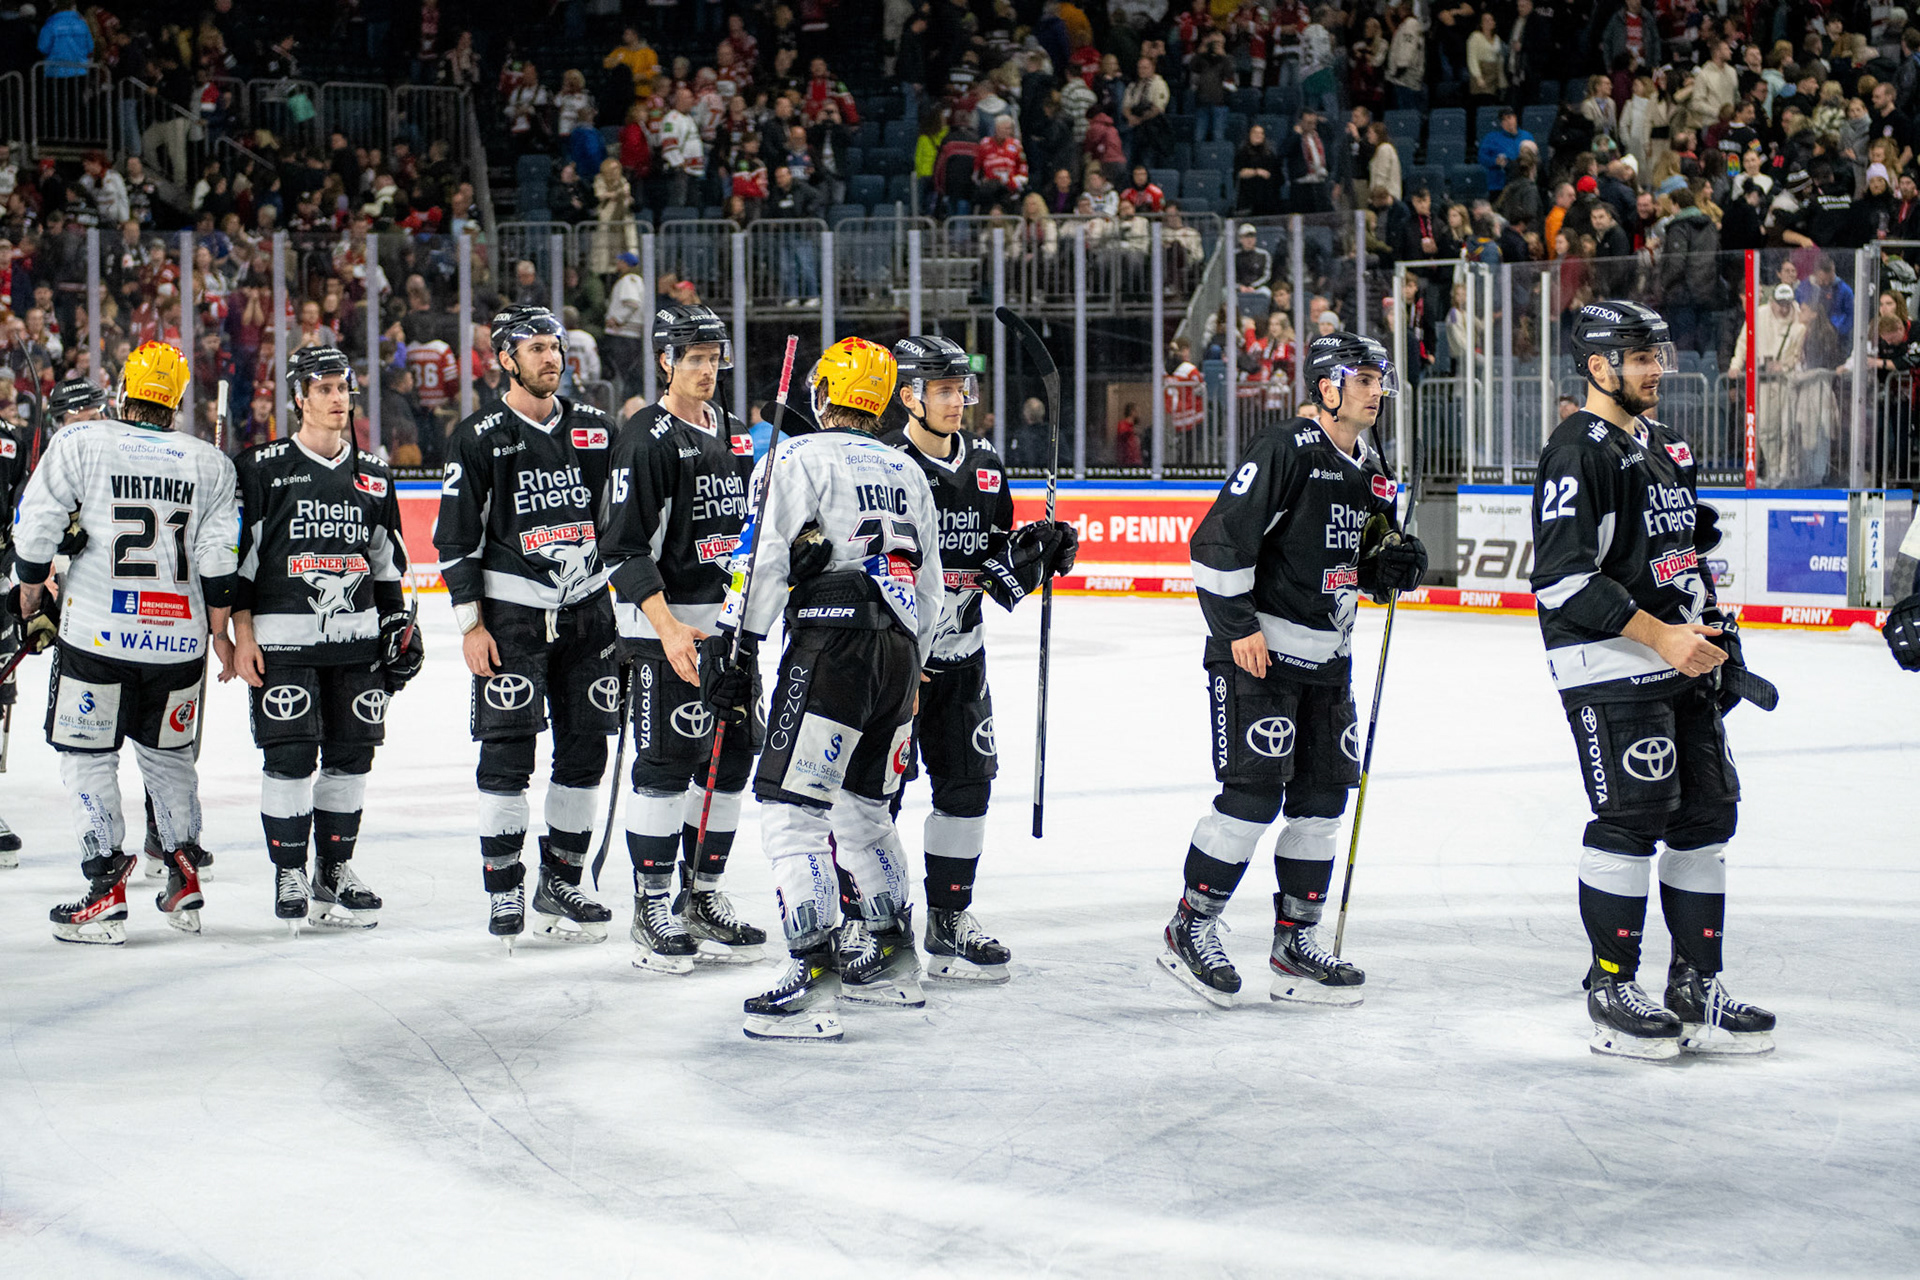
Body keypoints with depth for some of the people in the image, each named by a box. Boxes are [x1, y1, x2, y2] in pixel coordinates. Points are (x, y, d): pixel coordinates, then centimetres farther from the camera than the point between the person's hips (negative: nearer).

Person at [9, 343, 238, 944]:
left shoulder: (78, 442, -3)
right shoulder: (211, 464, 4)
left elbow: (34, 533, -5)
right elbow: (219, 560, 2)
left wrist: (31, 604, 10)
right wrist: (219, 633, 13)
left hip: (96, 631, -3)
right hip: (179, 638, 3)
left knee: (88, 754, 6)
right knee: (168, 753, 20)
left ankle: (106, 888, -1)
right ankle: (184, 879, 17)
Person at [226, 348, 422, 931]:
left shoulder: (372, 473, 13)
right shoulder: (263, 468, -2)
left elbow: (387, 558, 20)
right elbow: (238, 554, -2)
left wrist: (397, 621, 14)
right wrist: (241, 632, -8)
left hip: (356, 638, 4)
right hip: (283, 637, -4)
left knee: (351, 755, 5)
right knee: (290, 756, -7)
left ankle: (334, 870, 17)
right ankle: (289, 876, 4)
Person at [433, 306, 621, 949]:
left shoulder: (595, 429, 9)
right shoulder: (480, 437, -4)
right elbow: (456, 537, -4)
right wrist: (471, 623, -9)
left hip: (586, 608, 5)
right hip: (511, 612, -4)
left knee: (585, 748, 6)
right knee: (507, 753, -7)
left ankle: (560, 883, 17)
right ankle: (504, 891, 1)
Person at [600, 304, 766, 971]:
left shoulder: (736, 435, 14)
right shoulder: (646, 439, -11)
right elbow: (626, 548, -16)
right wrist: (668, 629, -25)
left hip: (730, 621, 8)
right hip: (665, 624, -8)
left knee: (732, 757, 9)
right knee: (666, 762, -6)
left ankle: (701, 897, 20)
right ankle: (652, 909, 2)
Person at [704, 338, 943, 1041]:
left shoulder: (798, 457, -2)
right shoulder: (908, 474, 20)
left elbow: (765, 560, -11)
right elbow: (930, 592, 22)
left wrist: (735, 651, -6)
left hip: (831, 647, -7)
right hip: (899, 653, 8)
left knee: (792, 806, -8)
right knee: (862, 808, 20)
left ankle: (814, 976, -16)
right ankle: (889, 961, 28)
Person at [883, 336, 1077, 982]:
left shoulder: (985, 469, 10)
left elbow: (1000, 573, 17)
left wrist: (1032, 551, -4)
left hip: (960, 658, 7)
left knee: (967, 783, 8)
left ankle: (950, 921, 19)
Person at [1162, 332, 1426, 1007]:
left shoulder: (1370, 469, 13)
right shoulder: (1286, 451, -14)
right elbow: (1218, 538, -18)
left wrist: (1391, 565, 2)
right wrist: (1238, 625, -19)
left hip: (1327, 656, 9)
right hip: (1259, 648, -9)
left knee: (1323, 794, 8)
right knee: (1254, 792, -10)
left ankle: (1294, 940, 16)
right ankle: (1191, 926, 4)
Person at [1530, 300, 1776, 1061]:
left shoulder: (1663, 446, 17)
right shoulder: (1579, 453, -12)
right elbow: (1564, 577, -20)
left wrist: (1713, 630, 16)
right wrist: (1659, 635, -21)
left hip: (1681, 662, 9)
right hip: (1611, 668, -9)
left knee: (1708, 812, 7)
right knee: (1632, 817, -10)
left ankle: (1697, 990, 14)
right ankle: (1612, 994, 2)